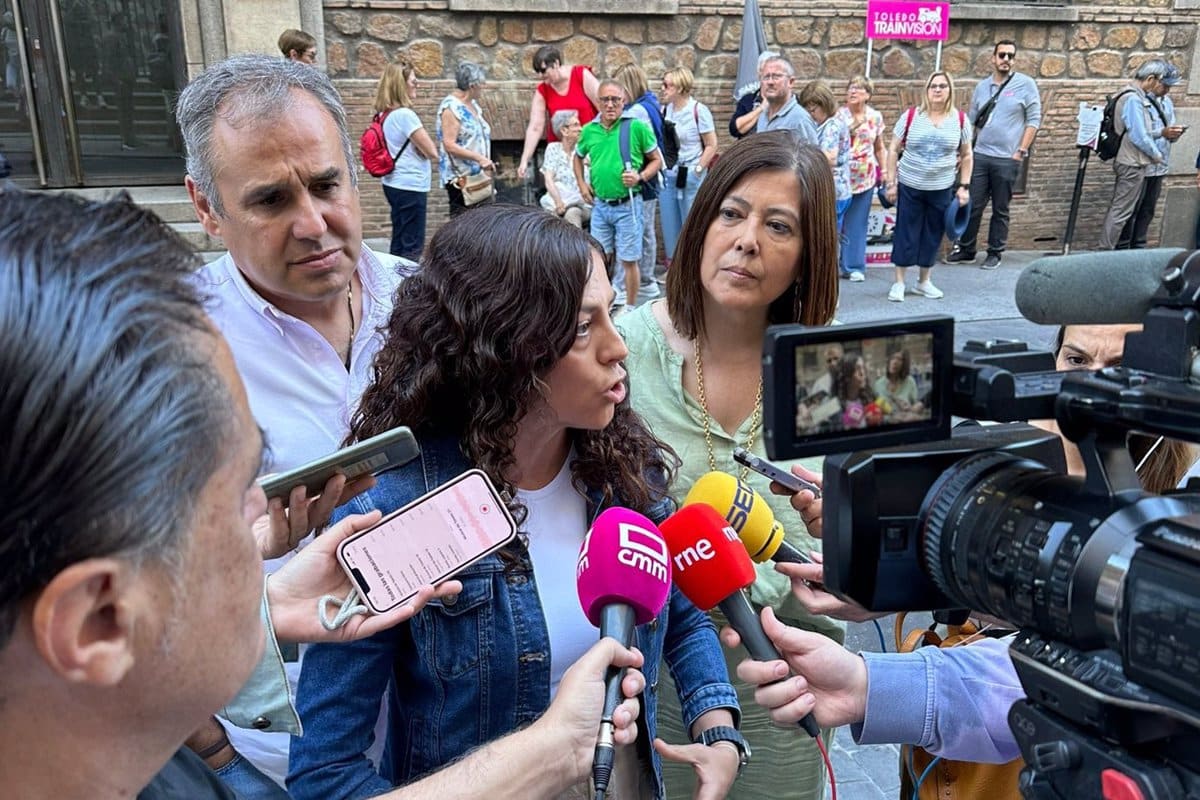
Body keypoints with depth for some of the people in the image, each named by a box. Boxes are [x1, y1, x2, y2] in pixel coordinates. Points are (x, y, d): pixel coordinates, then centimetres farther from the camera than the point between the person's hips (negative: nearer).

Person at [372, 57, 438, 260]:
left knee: (399, 244, 15)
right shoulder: (405, 115, -17)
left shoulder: (385, 114, 9)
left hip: (394, 184, 9)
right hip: (410, 187, -9)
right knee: (412, 247, -4)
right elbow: (432, 152, -14)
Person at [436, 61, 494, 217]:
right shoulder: (451, 107, -13)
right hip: (460, 177, -8)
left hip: (477, 175, 8)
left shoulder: (473, 104, 13)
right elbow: (449, 145, -19)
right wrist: (479, 158, -22)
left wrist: (485, 161, 13)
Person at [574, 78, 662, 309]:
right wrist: (582, 184, 11)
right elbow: (577, 158, 23)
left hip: (627, 205, -4)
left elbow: (657, 160, -1)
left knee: (628, 260, 2)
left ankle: (630, 308, 15)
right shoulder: (589, 130, 4)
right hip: (600, 205, 4)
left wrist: (640, 177, -17)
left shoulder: (637, 126, -8)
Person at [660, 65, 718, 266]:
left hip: (690, 176, -5)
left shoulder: (698, 110, -9)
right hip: (668, 176, 5)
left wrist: (697, 170, -11)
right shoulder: (665, 109, 6)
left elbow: (711, 146, -8)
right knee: (669, 224, 11)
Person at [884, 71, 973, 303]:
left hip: (942, 189, 2)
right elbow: (893, 150, 0)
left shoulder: (960, 119, 0)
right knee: (905, 234, 3)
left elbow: (966, 155, 8)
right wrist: (891, 183, -4)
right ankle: (899, 282, 12)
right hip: (910, 186, -2)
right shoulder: (910, 116, -4)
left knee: (933, 235, 10)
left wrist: (964, 186, 2)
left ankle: (925, 282, 23)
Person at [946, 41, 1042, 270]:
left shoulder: (1025, 84, -1)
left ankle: (995, 253, 15)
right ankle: (965, 249, 16)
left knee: (1001, 210, 5)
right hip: (979, 156, 3)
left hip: (1007, 159, -3)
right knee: (972, 205, 5)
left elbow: (1034, 120, -3)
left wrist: (1021, 151, -9)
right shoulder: (982, 87, 11)